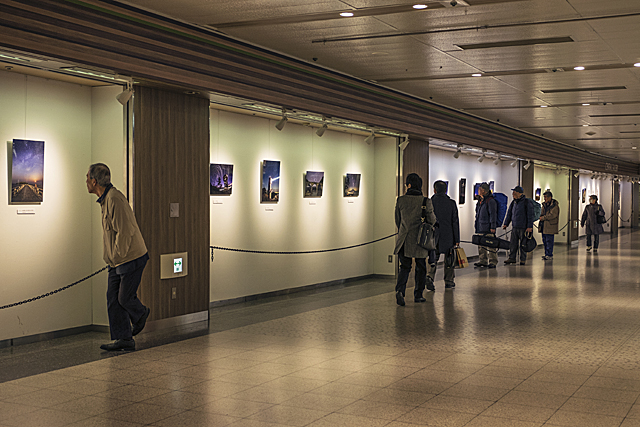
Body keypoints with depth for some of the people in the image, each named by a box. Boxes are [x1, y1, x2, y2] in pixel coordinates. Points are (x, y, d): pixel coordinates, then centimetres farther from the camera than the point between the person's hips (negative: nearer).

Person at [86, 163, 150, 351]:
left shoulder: (115, 199, -21)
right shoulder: (105, 199, 13)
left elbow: (125, 232, -25)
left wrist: (116, 257, -17)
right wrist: (109, 257, 16)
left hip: (131, 259, -10)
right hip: (116, 260, 10)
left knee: (124, 298, -2)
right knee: (113, 299, 5)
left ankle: (140, 315, 29)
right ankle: (123, 339, 9)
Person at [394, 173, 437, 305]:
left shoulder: (400, 200, -2)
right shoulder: (425, 201, -9)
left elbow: (397, 220, 7)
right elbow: (432, 220, -3)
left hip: (404, 239, 2)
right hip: (420, 240, -2)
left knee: (404, 267, 9)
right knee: (421, 267, 13)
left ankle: (400, 290, -13)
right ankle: (418, 295, 17)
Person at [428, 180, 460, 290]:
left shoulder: (430, 202, -3)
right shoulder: (451, 203, -3)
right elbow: (455, 222, -2)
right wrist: (457, 239, 2)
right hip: (448, 237, -1)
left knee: (433, 259, 8)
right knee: (449, 260, 13)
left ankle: (429, 277, -15)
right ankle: (449, 282, 18)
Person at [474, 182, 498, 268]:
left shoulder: (491, 201, -11)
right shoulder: (480, 201, 16)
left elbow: (493, 214, -14)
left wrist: (493, 227, -18)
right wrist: (477, 225, 23)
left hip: (488, 228, -9)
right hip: (480, 228, 9)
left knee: (490, 245, -7)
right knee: (481, 245, 9)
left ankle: (493, 262, -4)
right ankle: (483, 261, 15)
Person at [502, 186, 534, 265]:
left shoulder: (526, 202, -7)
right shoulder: (513, 202, 11)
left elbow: (530, 215, -9)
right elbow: (509, 213, 17)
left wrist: (530, 227, -14)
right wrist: (506, 224, 10)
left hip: (523, 227, -6)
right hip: (515, 227, 6)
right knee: (513, 243, 5)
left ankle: (523, 259, 10)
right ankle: (512, 258, 11)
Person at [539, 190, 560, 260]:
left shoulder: (554, 205, -11)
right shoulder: (545, 205, 15)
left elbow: (553, 215, -19)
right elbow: (542, 213, 18)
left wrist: (543, 218, -14)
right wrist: (542, 217, -5)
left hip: (550, 227, -8)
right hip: (544, 226, 8)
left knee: (549, 241, -6)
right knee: (544, 240, 11)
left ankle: (549, 255, -2)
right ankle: (546, 254, 18)